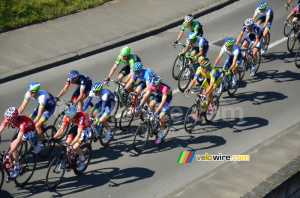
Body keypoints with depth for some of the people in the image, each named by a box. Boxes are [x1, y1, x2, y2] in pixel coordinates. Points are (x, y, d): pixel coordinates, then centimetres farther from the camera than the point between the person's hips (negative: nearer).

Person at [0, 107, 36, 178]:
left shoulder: (22, 121, -42)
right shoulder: (8, 119, -25)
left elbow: (18, 139, -46)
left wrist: (9, 152, -51)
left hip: (30, 130, -6)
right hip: (20, 129, 6)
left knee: (13, 145, -22)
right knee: (11, 145, -6)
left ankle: (17, 169, -11)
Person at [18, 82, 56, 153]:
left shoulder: (42, 96, -41)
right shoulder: (28, 94, -24)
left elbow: (39, 115, -42)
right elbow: (22, 107, -22)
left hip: (50, 106, -7)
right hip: (41, 105, 7)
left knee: (38, 125, -19)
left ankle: (39, 145, -2)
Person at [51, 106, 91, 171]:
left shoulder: (80, 117, -41)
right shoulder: (66, 117, -25)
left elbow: (79, 134, -43)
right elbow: (62, 129, -16)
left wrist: (71, 145, -51)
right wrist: (53, 138, -28)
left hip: (85, 127, -5)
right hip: (77, 125, 5)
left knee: (75, 147, -18)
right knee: (67, 143, -14)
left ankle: (83, 161, 9)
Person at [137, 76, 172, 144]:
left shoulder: (164, 88, -41)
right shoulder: (151, 85, -28)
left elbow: (163, 102, -46)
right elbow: (145, 96, -25)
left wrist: (156, 111, -53)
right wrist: (139, 106, -34)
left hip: (167, 96, -5)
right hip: (159, 95, 5)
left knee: (160, 117, -15)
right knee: (151, 105, -25)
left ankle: (160, 134, 3)